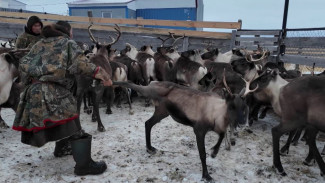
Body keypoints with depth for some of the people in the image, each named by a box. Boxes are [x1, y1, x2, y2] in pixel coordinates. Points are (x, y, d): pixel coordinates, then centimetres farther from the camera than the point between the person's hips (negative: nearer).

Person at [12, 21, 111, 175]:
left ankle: (61, 148, 42)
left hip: (34, 90, 8)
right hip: (54, 91, -7)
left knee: (61, 123, 26)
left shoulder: (39, 44, 22)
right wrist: (97, 71, -17)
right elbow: (79, 63, -13)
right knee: (72, 127, -9)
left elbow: (23, 65, 18)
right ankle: (83, 164, -11)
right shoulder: (68, 43, 5)